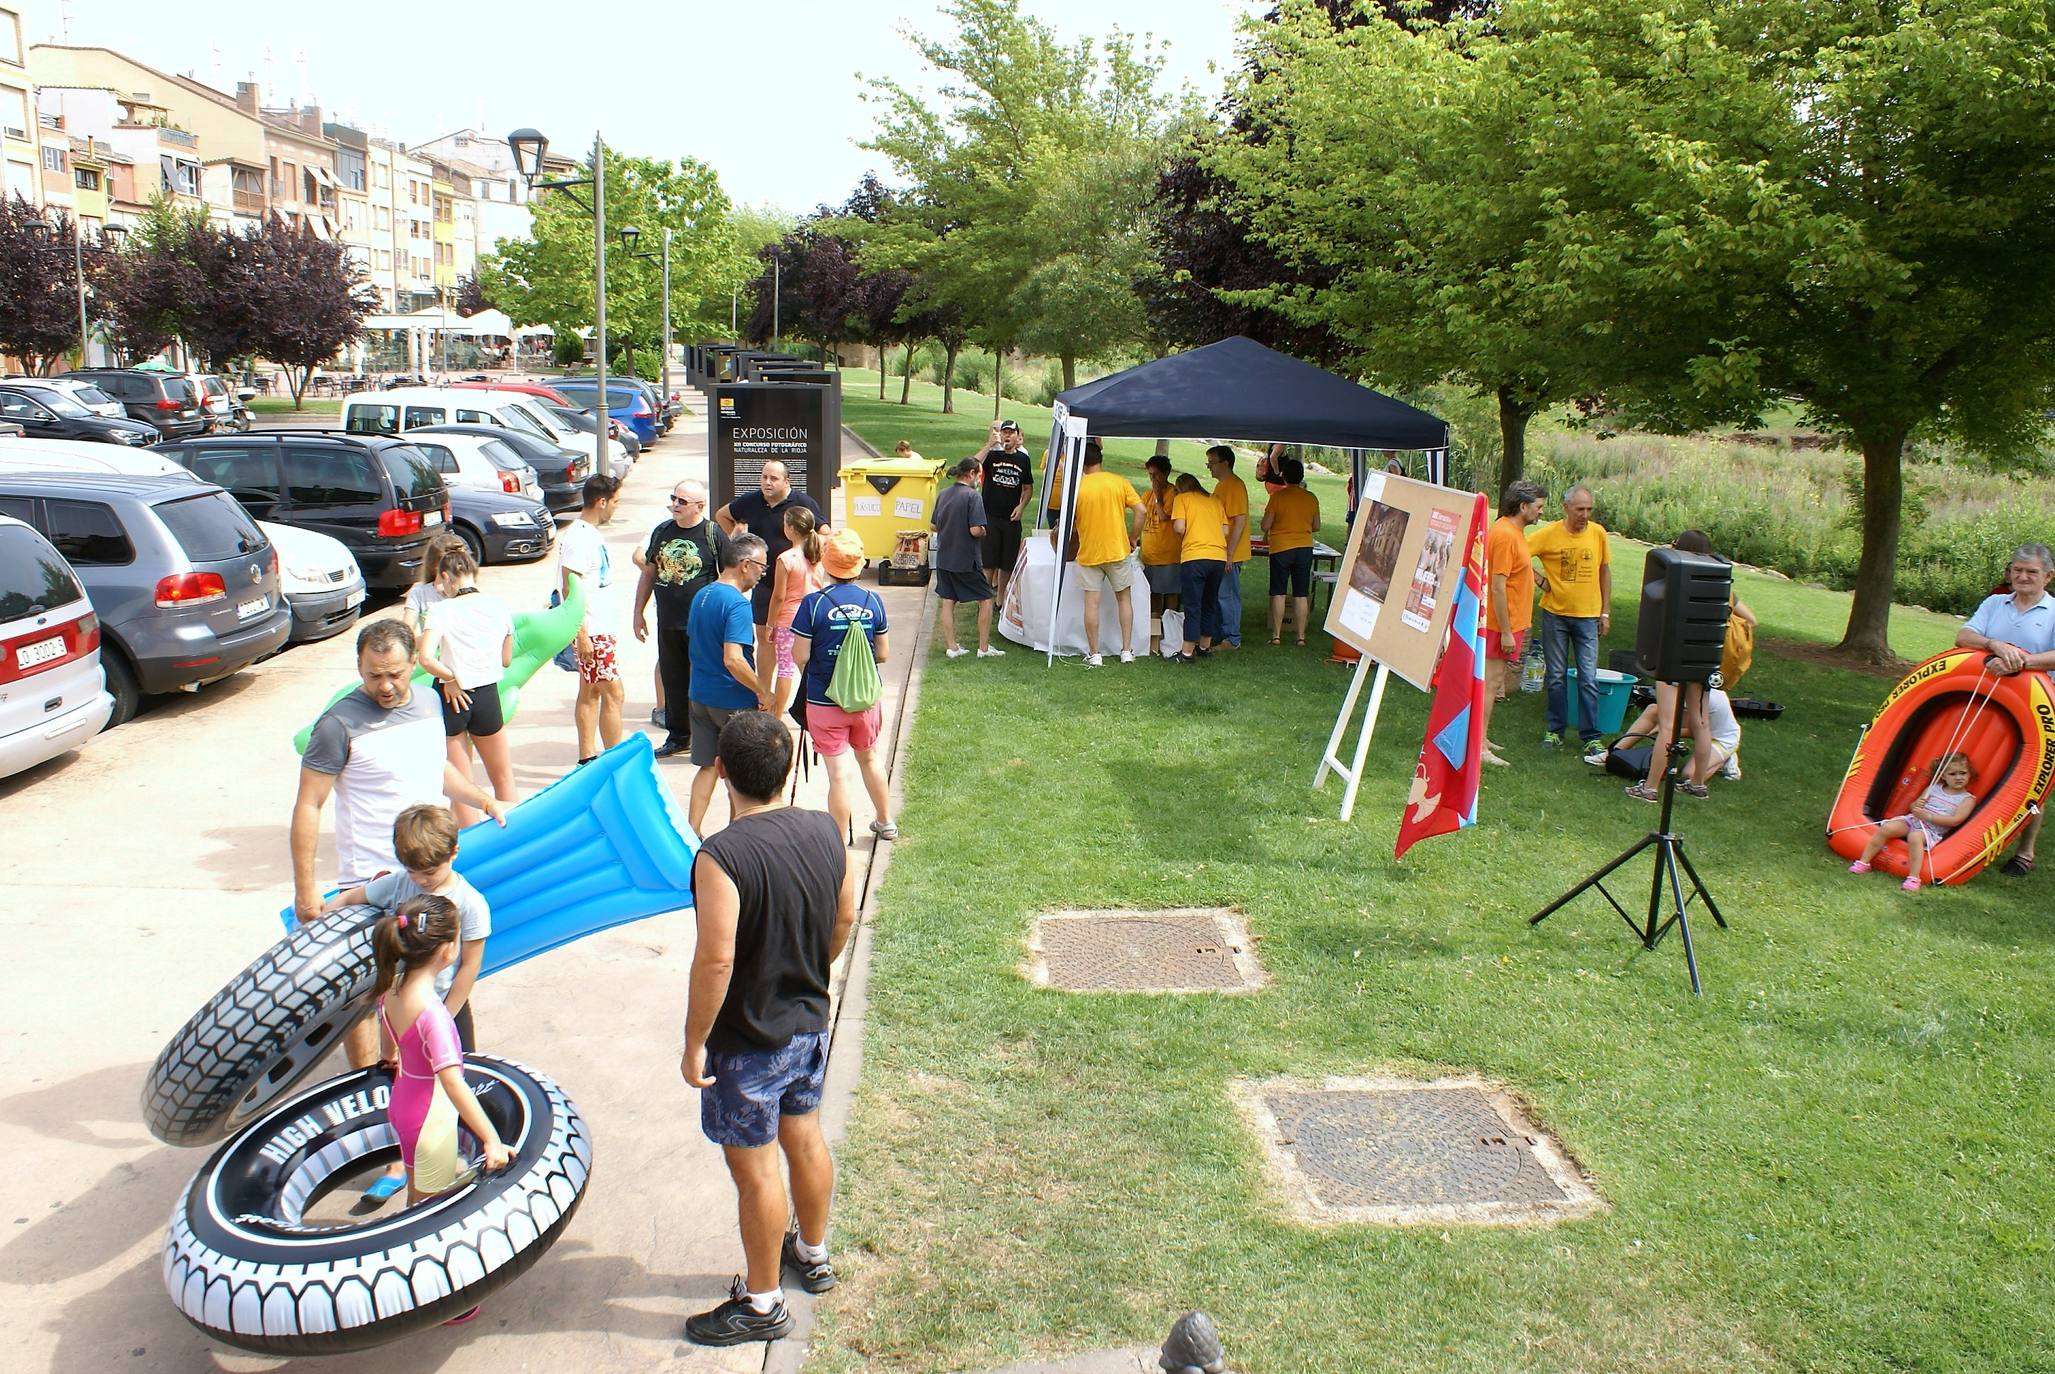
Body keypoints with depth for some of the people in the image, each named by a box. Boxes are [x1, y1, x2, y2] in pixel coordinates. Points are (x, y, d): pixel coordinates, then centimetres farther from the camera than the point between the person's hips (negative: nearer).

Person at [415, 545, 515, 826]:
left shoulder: (442, 610, -11)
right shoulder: (499, 607, 0)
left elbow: (426, 658, -24)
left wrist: (450, 679, -11)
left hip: (453, 698, -2)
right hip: (487, 696, 2)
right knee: (503, 777, 22)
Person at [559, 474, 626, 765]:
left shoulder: (590, 533, 12)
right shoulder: (577, 537, -18)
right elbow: (569, 589, -21)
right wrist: (581, 635, -22)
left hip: (602, 629, 10)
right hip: (593, 632, -10)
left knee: (590, 692, 13)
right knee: (613, 694, -6)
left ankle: (588, 758, 19)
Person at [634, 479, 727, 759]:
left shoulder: (713, 534, -7)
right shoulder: (662, 532, 8)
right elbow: (648, 573, 16)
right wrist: (639, 612, 15)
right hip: (667, 623, 5)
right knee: (673, 681, 13)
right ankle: (678, 736, 26)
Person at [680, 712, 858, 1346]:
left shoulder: (721, 856, -29)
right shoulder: (825, 830, -9)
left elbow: (715, 962, -27)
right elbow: (845, 918, 3)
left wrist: (694, 1045, -14)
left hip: (748, 1045, -6)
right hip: (810, 1025, 7)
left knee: (755, 1170, 10)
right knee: (804, 1137, 25)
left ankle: (761, 1303, 28)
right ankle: (813, 1253, 46)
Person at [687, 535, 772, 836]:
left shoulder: (702, 595, 8)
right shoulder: (737, 603, -20)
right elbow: (733, 659, -28)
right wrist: (762, 691, -17)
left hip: (700, 695, 7)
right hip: (733, 701, -7)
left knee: (708, 766, 12)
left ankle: (692, 831, 9)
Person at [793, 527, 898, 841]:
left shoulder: (813, 603, -15)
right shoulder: (873, 601, -5)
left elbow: (800, 657, -13)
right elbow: (883, 654, 1)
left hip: (824, 700, -4)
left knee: (839, 773, 1)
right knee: (869, 757, 25)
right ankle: (886, 822, 41)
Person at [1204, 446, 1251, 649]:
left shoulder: (1234, 486, -16)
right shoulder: (1221, 485, 16)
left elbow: (1240, 521, -21)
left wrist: (1229, 553, -23)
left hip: (1230, 555, -10)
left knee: (1227, 596, -4)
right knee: (1219, 595, 14)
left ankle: (1232, 639, 3)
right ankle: (1221, 634, 22)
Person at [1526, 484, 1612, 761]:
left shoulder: (1598, 533, 0)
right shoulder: (1548, 533, -8)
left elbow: (1604, 572, 10)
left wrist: (1605, 612, 8)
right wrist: (1539, 581, -10)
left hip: (1588, 616, 1)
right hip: (1555, 614, -1)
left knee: (1588, 678, -2)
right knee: (1556, 676, 9)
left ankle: (1591, 737, 4)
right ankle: (1555, 730, 21)